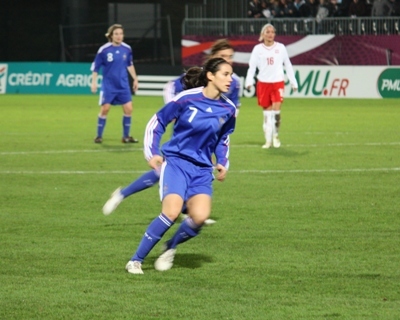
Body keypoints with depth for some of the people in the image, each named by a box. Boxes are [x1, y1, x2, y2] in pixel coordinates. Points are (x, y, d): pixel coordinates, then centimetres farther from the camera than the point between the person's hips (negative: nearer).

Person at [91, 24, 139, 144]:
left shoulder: (127, 49, -1)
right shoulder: (103, 50, -12)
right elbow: (95, 67, -4)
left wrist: (135, 79, 17)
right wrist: (94, 82, -7)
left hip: (123, 85, 3)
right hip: (108, 86, -3)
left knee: (128, 108, -2)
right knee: (105, 109, -5)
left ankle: (126, 136, 11)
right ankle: (99, 136, 9)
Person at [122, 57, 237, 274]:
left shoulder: (228, 109, 2)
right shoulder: (187, 98, -11)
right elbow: (157, 122, 0)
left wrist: (223, 163, 8)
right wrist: (151, 152, -7)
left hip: (202, 169, 4)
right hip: (176, 161, -4)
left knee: (200, 216, -20)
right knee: (172, 211, -24)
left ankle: (170, 248, 11)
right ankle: (136, 260, -8)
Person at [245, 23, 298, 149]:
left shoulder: (280, 48, 4)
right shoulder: (258, 49, 2)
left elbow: (288, 65, 11)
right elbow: (252, 66, -1)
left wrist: (293, 82, 12)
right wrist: (249, 81, -15)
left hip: (278, 82, -1)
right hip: (263, 83, 1)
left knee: (276, 109, -14)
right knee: (267, 112, 4)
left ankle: (276, 135, 4)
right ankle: (268, 140, 12)